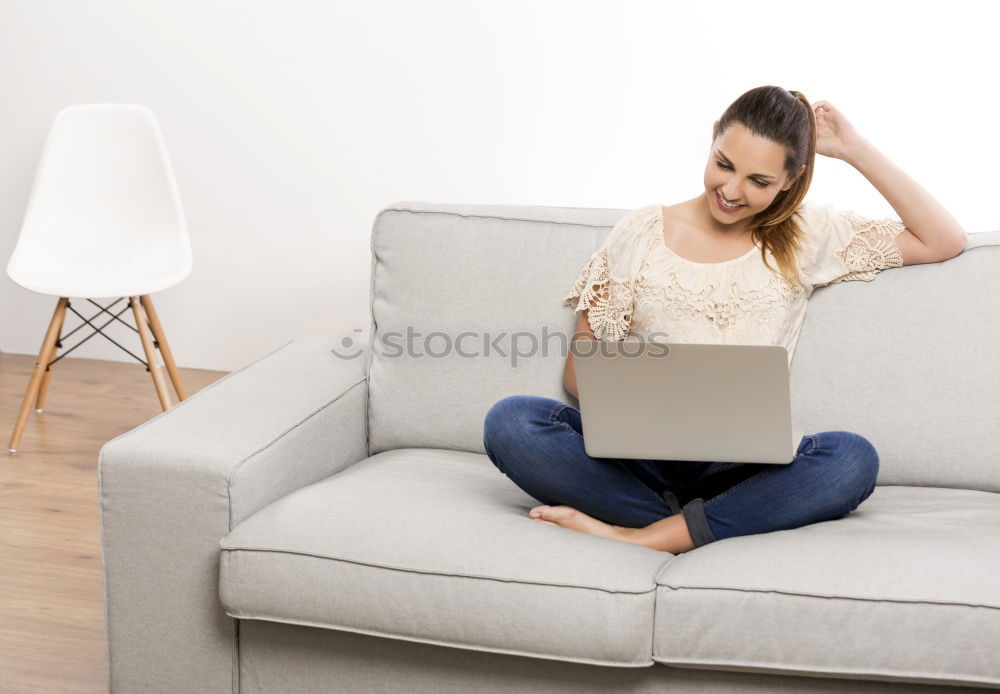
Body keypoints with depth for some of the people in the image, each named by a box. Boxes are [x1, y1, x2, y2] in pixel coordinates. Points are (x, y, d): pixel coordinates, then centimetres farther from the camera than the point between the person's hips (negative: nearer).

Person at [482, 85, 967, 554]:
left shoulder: (808, 236, 12)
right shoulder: (642, 231, 10)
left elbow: (945, 242, 10)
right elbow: (578, 365, 9)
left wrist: (856, 151, 6)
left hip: (738, 467, 0)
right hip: (636, 456, 0)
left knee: (853, 459, -32)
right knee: (510, 420, -28)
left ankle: (638, 536, -30)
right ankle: (690, 532, -28)